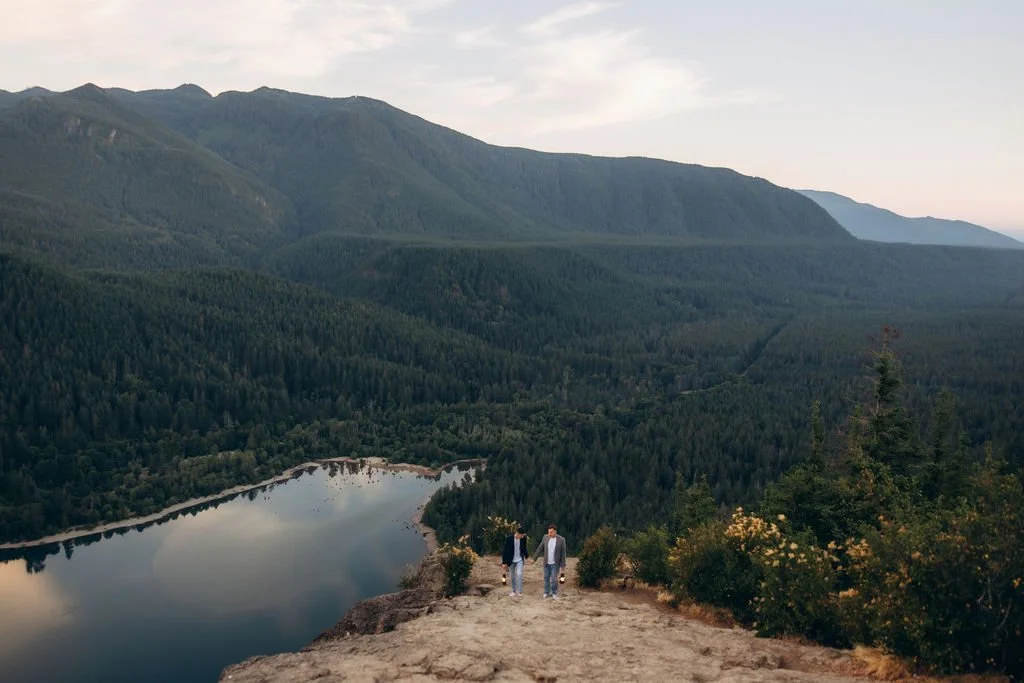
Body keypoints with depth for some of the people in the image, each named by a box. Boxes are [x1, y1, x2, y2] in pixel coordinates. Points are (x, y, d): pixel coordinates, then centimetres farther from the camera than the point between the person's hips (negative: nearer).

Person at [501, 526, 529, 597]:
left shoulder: (523, 538, -12)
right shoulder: (509, 538, -20)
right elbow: (505, 550, -14)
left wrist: (525, 557, 14)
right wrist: (504, 562, -11)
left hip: (520, 560, 1)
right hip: (511, 560, -1)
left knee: (519, 574, -15)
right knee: (512, 576, 9)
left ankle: (519, 591, -11)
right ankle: (514, 591, 23)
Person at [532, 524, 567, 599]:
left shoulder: (561, 540, -11)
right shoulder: (545, 538, -2)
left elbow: (563, 553, -6)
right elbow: (540, 549, 5)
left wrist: (563, 565, -5)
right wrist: (535, 558, 4)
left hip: (555, 563, -3)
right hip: (546, 563, 3)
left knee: (554, 578, -2)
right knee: (546, 578, 9)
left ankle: (554, 593, 14)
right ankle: (547, 592, 20)